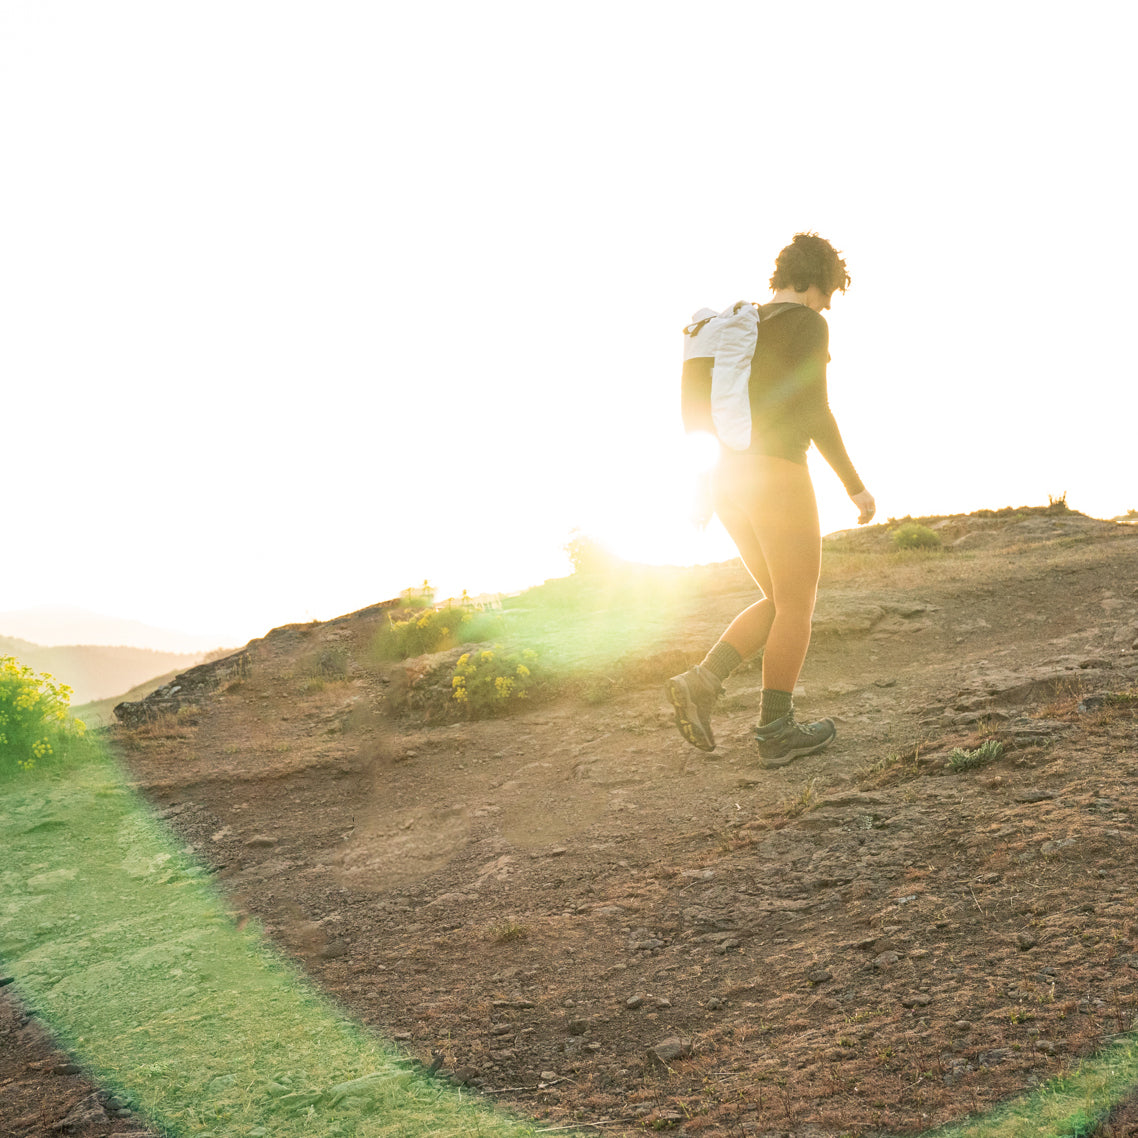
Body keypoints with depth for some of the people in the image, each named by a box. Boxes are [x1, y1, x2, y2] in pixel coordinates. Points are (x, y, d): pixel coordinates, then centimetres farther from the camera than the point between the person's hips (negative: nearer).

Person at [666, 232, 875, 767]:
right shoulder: (808, 325, -7)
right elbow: (813, 411, -16)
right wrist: (854, 483, -8)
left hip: (732, 480, 8)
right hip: (777, 480, -8)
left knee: (781, 605, 16)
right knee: (798, 609, 7)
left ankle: (700, 684, 1)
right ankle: (776, 731, 12)